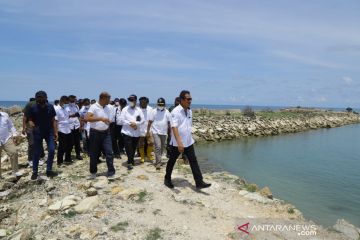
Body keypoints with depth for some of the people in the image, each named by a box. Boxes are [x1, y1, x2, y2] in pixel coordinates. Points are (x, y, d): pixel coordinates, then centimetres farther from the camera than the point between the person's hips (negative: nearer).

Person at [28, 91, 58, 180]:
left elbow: (53, 120, 1)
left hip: (49, 132, 1)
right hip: (38, 133, -1)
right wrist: (31, 123, -24)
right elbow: (30, 119, 0)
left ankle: (49, 170, 9)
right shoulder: (33, 108, -8)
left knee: (52, 150, -5)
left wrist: (55, 132, -2)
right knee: (36, 153, 5)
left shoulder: (50, 107, -5)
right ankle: (34, 172, 19)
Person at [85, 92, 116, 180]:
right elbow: (87, 118, -25)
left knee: (109, 152, -4)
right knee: (94, 154, 8)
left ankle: (111, 173, 2)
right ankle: (93, 172, 26)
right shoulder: (94, 107, -12)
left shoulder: (108, 108, 8)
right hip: (95, 133, -4)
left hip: (106, 133, 4)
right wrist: (100, 118, -32)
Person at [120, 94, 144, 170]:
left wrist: (136, 123, -17)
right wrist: (130, 124, -15)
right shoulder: (125, 109, 1)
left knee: (134, 148, 13)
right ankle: (130, 162, -1)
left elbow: (142, 120, -1)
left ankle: (131, 160, 32)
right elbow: (122, 120, -6)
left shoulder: (139, 110, 5)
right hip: (127, 132, -2)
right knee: (128, 148, -7)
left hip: (136, 133, 2)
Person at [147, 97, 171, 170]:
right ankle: (158, 163, -11)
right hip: (156, 132, -3)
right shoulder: (154, 111, -1)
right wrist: (148, 131, 0)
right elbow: (150, 122, 1)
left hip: (164, 133, 3)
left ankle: (158, 160, 30)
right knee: (158, 147, -14)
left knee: (162, 147, 13)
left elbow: (169, 123, 7)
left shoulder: (167, 112, 3)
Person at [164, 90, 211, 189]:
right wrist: (179, 143, -34)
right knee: (172, 161, 11)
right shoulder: (175, 111, -18)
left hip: (189, 142, 6)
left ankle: (199, 182, 5)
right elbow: (174, 127, -26)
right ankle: (167, 179, 30)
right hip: (177, 143, -6)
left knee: (193, 161, 2)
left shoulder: (189, 111, 6)